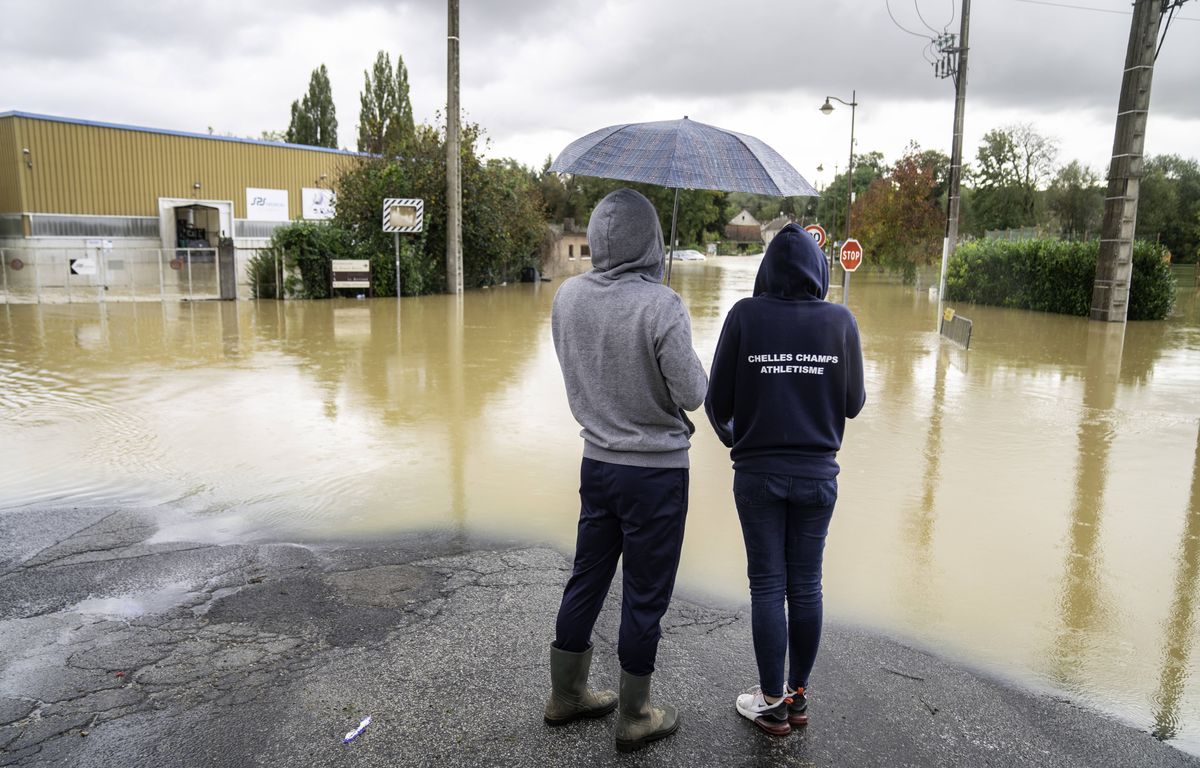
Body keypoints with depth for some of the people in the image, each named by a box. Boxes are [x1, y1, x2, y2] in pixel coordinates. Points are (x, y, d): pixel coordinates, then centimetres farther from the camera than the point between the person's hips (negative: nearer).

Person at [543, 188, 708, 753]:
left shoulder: (568, 297, -4)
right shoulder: (661, 306, -22)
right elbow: (692, 394, -16)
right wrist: (696, 364, 3)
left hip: (597, 462, 6)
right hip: (656, 470, -5)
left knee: (586, 580, 19)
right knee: (644, 598, 9)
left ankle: (566, 695, 36)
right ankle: (634, 719, 25)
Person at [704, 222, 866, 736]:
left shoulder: (745, 315, -9)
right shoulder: (840, 320, -5)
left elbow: (718, 400, -5)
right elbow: (853, 404, 1)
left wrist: (729, 436, 15)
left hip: (758, 472, -1)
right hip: (818, 473, 2)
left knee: (767, 585, 8)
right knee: (806, 585, 13)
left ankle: (772, 704, 19)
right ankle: (798, 695, 26)